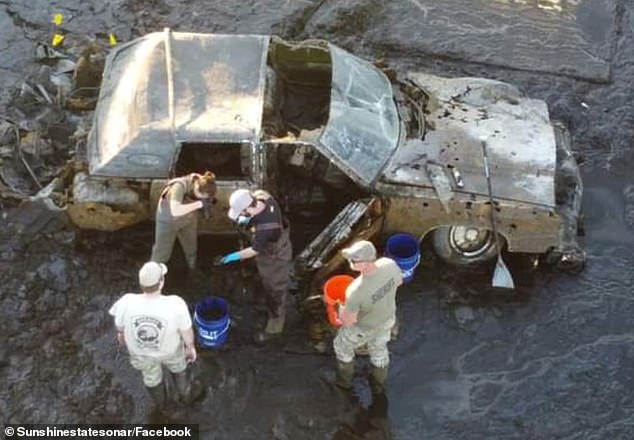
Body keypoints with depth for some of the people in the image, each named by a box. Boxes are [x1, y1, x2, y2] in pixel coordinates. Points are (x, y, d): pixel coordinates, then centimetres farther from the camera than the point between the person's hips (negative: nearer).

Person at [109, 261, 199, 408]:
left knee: (151, 376, 34)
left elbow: (119, 326, -13)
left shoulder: (127, 303, -36)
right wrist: (190, 347, 1)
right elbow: (186, 331, -21)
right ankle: (185, 394, 61)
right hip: (170, 350, -1)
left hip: (141, 352, 2)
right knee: (178, 368, 34)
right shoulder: (176, 305, -40)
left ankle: (160, 401, 63)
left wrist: (121, 334, 11)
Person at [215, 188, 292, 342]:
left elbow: (254, 250, -28)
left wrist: (232, 257, -19)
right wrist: (247, 220, -12)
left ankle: (274, 328, 37)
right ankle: (271, 311, 58)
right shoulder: (261, 195, -24)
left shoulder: (264, 227, -45)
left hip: (275, 258, -8)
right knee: (269, 285, 32)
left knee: (275, 291, 15)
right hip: (275, 246, 8)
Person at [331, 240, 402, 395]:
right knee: (379, 348, 34)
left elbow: (348, 321, -29)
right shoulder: (389, 264, -33)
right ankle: (378, 384, 59)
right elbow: (398, 281, -8)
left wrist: (340, 308, -8)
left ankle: (345, 379, 56)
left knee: (342, 345, 30)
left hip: (364, 327, -4)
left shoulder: (356, 290, -46)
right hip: (387, 318, 4)